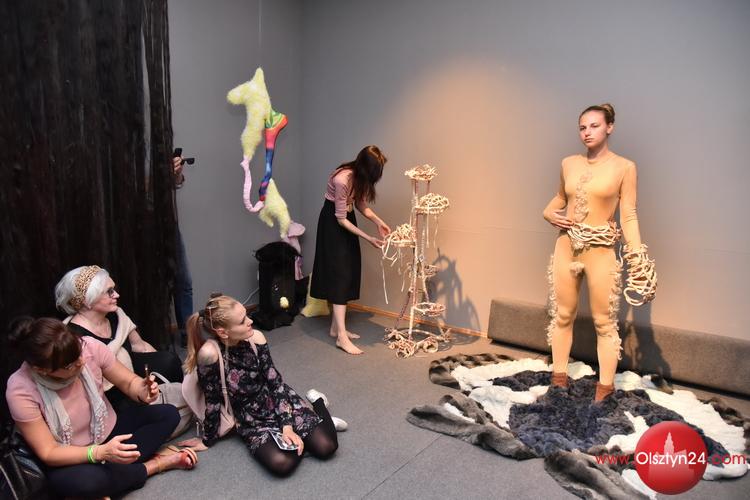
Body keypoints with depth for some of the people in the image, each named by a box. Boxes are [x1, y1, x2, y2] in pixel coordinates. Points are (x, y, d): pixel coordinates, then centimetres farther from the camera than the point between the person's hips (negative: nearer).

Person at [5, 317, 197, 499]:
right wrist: (101, 453, -37)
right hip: (69, 459, -3)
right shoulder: (21, 390, -27)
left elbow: (128, 382, -6)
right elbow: (48, 453, -22)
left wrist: (143, 392, -31)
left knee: (169, 414, -9)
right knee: (84, 481, -36)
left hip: (108, 431, 4)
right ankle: (153, 465, -10)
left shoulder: (90, 347, -22)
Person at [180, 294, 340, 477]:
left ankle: (317, 401, 19)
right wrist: (207, 439, -2)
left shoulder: (255, 338, -16)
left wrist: (287, 426, -17)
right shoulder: (210, 353, -27)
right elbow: (212, 401, -13)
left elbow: (276, 383, -10)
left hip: (277, 401, 2)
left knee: (326, 448, -11)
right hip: (251, 421, -2)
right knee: (282, 464, -28)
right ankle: (302, 439, 8)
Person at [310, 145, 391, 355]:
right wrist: (369, 238, -21)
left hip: (346, 218, 8)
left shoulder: (360, 177, -6)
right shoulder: (342, 180, -30)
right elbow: (341, 219, -23)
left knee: (349, 272, 9)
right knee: (339, 274, -11)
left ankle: (336, 327, 19)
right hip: (332, 222, -8)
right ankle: (342, 336, -8)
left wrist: (379, 222, -7)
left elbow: (360, 204, 7)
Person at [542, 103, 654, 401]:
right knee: (562, 316, 12)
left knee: (604, 322, 4)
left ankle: (606, 387, 17)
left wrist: (637, 252, -16)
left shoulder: (624, 167, -3)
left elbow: (628, 215, -6)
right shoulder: (569, 163, 8)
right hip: (566, 247, 4)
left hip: (601, 252, -4)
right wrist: (549, 213, 4)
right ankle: (559, 379, 26)